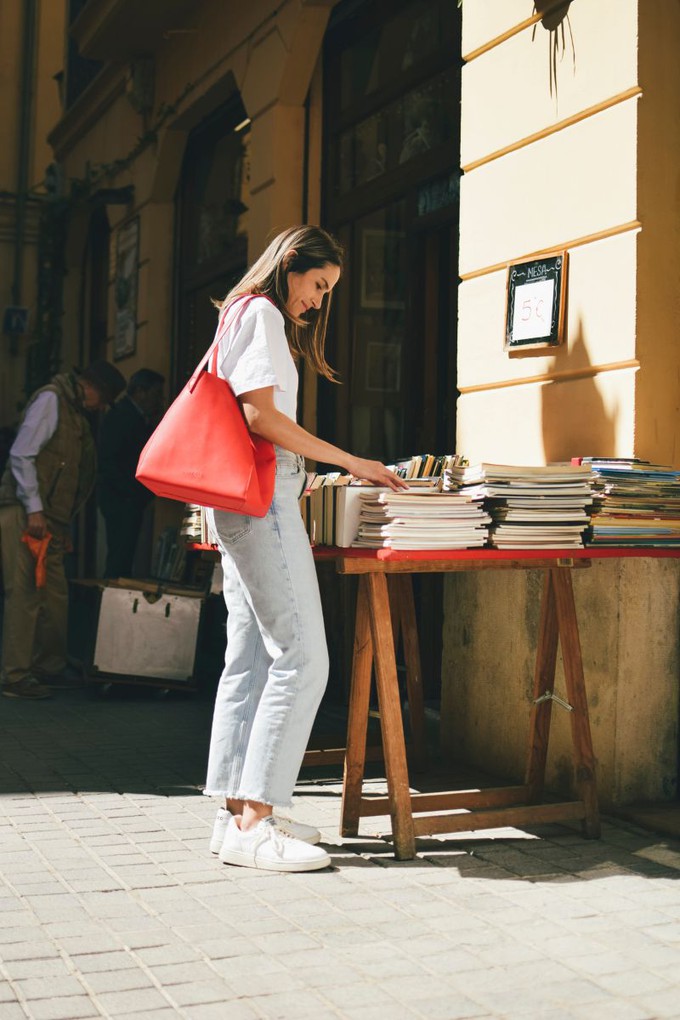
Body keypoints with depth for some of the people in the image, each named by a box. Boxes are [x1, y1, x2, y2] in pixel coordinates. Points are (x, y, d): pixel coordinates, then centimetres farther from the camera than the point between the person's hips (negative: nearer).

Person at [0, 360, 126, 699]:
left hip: (48, 521, 9)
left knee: (55, 596, 11)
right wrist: (34, 509, -19)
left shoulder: (77, 416, 23)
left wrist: (64, 525, 19)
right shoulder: (51, 398, -5)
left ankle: (51, 668, 21)